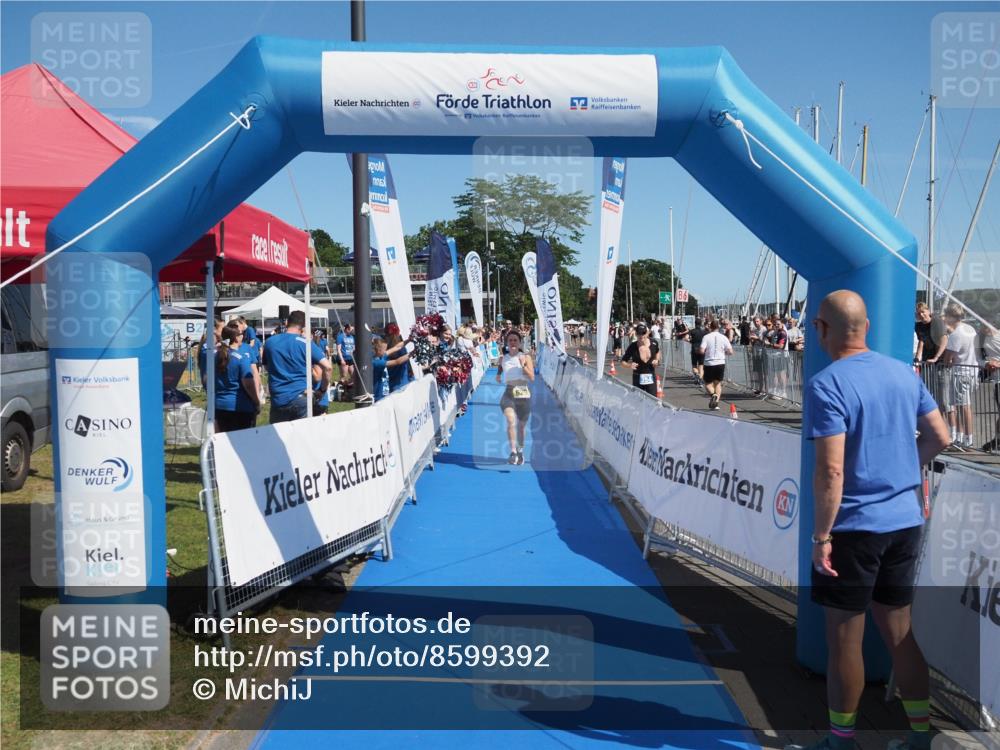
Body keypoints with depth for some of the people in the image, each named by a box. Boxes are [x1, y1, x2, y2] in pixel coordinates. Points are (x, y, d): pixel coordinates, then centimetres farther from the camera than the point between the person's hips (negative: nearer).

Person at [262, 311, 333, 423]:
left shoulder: (270, 342, 5)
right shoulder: (305, 343, -6)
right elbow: (328, 367, -12)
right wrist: (322, 390, -1)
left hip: (277, 400, 3)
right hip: (301, 397, -3)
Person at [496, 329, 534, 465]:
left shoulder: (525, 357, 0)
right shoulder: (503, 359, 7)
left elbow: (532, 377, -6)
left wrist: (523, 365, -18)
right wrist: (498, 376, 10)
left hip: (524, 394, -1)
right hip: (509, 393, 1)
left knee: (521, 426, 11)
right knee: (511, 420, -23)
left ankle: (520, 451, 32)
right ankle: (513, 451, -22)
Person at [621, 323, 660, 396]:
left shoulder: (654, 343, -7)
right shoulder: (632, 346, -12)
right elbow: (623, 361, -4)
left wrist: (657, 360, -1)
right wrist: (629, 365, -24)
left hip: (651, 378, 1)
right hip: (638, 379, -1)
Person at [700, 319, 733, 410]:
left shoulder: (706, 337, -6)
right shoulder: (723, 337, 0)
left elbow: (702, 351, -14)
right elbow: (730, 352, -3)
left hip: (709, 363, -2)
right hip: (721, 363, 2)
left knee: (708, 383, 10)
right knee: (718, 383, 14)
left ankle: (712, 395, -20)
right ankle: (716, 403, 5)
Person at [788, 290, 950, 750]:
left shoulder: (826, 384, -16)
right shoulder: (904, 373, 5)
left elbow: (831, 471, -21)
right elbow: (939, 438, 10)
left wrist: (821, 535, -15)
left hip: (854, 526, -7)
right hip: (905, 521, 7)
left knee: (844, 637, 6)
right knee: (898, 630, 18)